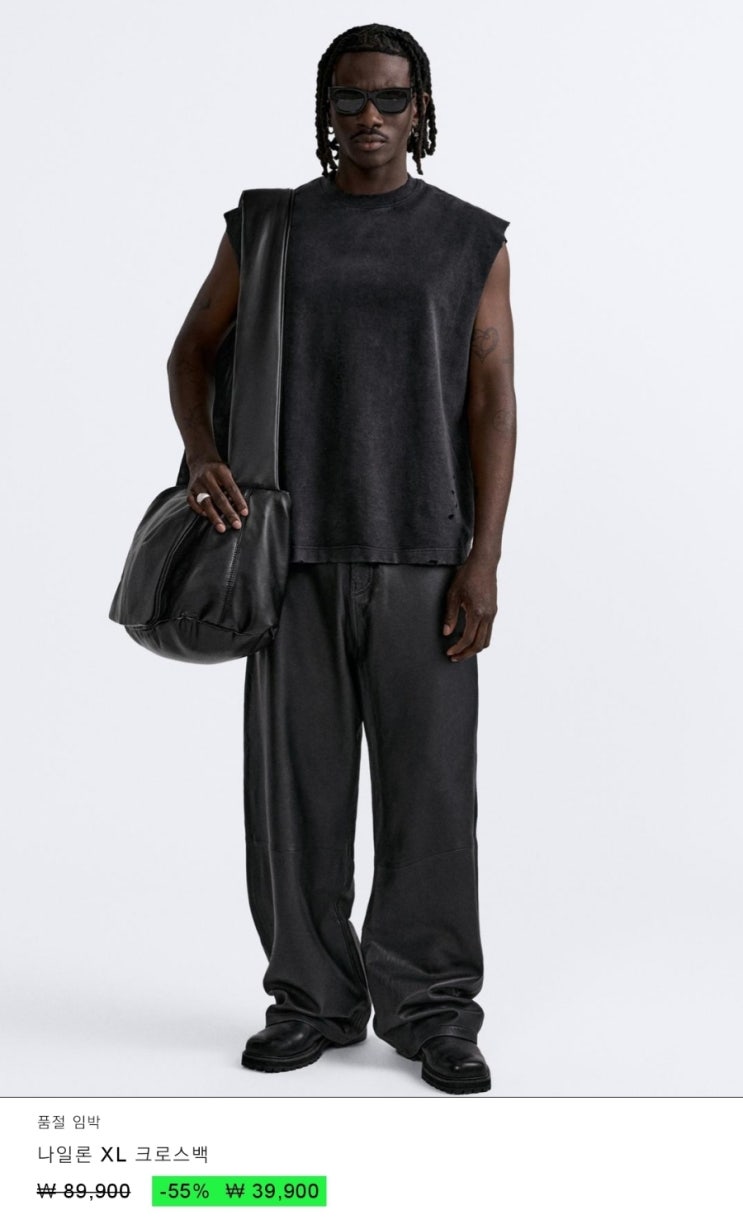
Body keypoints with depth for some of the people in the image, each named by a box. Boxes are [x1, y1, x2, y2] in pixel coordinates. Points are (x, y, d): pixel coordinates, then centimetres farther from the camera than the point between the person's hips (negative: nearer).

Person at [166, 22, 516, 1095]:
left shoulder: (473, 241, 4)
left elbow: (493, 403, 0)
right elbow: (192, 352, 13)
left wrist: (484, 560, -8)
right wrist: (202, 454, -8)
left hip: (424, 555, -1)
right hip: (296, 552, 1)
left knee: (430, 783, -1)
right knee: (298, 782, 4)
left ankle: (429, 1009, 12)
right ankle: (312, 1000, 17)